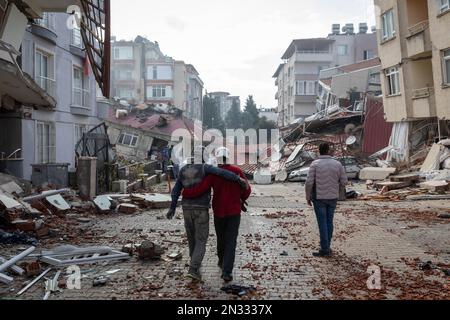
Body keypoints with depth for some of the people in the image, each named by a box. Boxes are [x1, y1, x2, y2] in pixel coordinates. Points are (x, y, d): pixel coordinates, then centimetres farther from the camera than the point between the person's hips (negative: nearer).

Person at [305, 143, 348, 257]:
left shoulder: (315, 164, -11)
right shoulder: (337, 164, -3)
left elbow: (309, 182, -15)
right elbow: (344, 181, -1)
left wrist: (308, 197, -1)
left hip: (319, 197, -3)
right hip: (333, 197, 3)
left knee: (322, 223, 1)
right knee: (329, 221, 16)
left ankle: (325, 250, 4)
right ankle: (326, 246, 25)